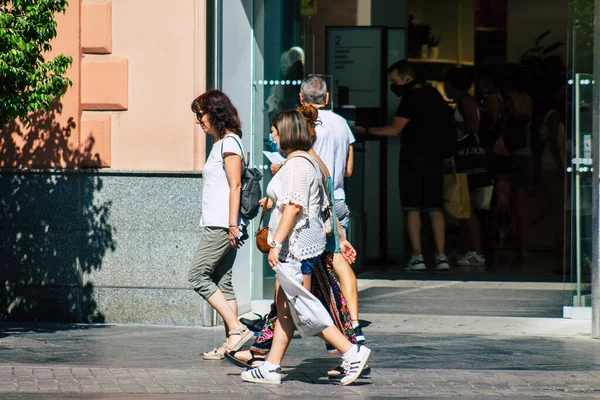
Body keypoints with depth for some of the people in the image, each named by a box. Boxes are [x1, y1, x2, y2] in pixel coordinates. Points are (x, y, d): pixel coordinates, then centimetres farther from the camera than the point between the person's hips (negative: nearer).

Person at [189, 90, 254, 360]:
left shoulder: (229, 143, -10)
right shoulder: (220, 143, 20)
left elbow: (235, 186, -16)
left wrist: (232, 224, -20)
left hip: (221, 225, -10)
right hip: (215, 224, 10)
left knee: (198, 276, -11)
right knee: (221, 282, 7)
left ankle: (237, 329, -14)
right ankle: (231, 342, 5)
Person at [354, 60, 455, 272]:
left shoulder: (411, 98, -11)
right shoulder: (434, 95, 13)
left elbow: (394, 129, -15)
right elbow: (448, 125, 19)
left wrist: (365, 131, -9)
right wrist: (447, 155, 24)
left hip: (413, 157, -7)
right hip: (434, 157, 7)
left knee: (413, 208, -3)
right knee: (435, 208, 7)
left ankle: (417, 257, -8)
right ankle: (441, 256, 1)